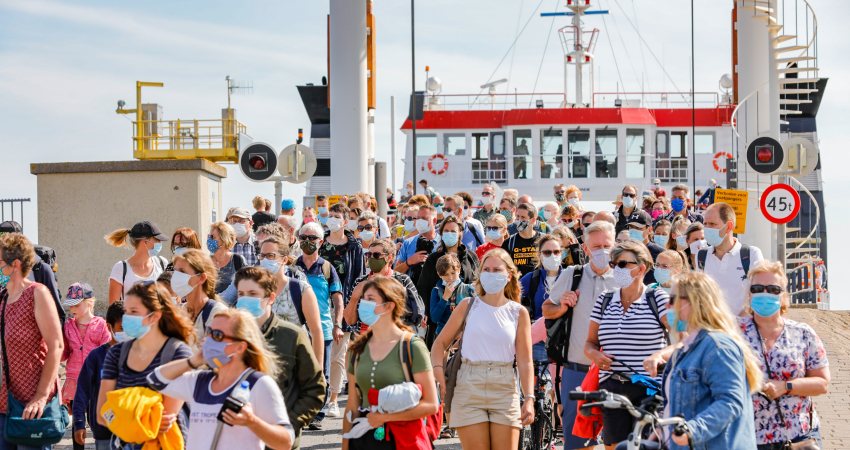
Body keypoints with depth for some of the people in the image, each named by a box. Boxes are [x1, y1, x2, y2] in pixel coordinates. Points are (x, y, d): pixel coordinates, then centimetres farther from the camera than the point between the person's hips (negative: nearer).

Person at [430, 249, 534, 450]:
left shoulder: (519, 313, 6)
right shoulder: (467, 306, 7)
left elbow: (525, 361, 2)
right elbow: (440, 343, 8)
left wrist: (529, 398, -8)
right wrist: (438, 371, -11)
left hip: (505, 390, 0)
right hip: (468, 390, 0)